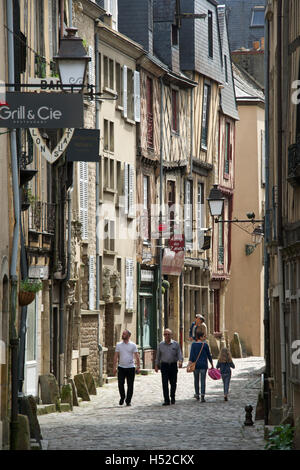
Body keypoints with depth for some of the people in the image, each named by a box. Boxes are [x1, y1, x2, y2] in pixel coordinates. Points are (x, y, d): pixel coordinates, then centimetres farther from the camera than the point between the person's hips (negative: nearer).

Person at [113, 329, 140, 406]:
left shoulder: (133, 345, 1)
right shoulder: (119, 345, 6)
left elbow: (137, 356, -1)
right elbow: (116, 356, 7)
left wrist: (138, 367, -9)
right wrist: (114, 367, 1)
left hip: (130, 368, -1)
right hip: (121, 367, 1)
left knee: (130, 385, 1)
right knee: (120, 384, -3)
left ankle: (128, 400, 10)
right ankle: (122, 398, 19)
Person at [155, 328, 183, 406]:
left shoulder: (175, 344, 4)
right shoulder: (161, 344, 7)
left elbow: (179, 354, 0)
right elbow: (158, 356, 13)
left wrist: (180, 361, -18)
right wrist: (156, 365, 9)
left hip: (173, 365, 0)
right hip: (164, 365, 0)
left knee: (173, 383, 7)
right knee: (165, 383, -9)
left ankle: (172, 398, 26)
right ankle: (166, 400, -9)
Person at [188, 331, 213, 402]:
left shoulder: (193, 345, -3)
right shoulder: (205, 345, -4)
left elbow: (191, 355, -11)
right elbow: (209, 355, 2)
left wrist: (189, 364, -16)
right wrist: (212, 364, 13)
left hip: (196, 364, 1)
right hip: (203, 365, -1)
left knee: (196, 379, 18)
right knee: (203, 380, -3)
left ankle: (197, 395, 32)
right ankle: (202, 396, -17)